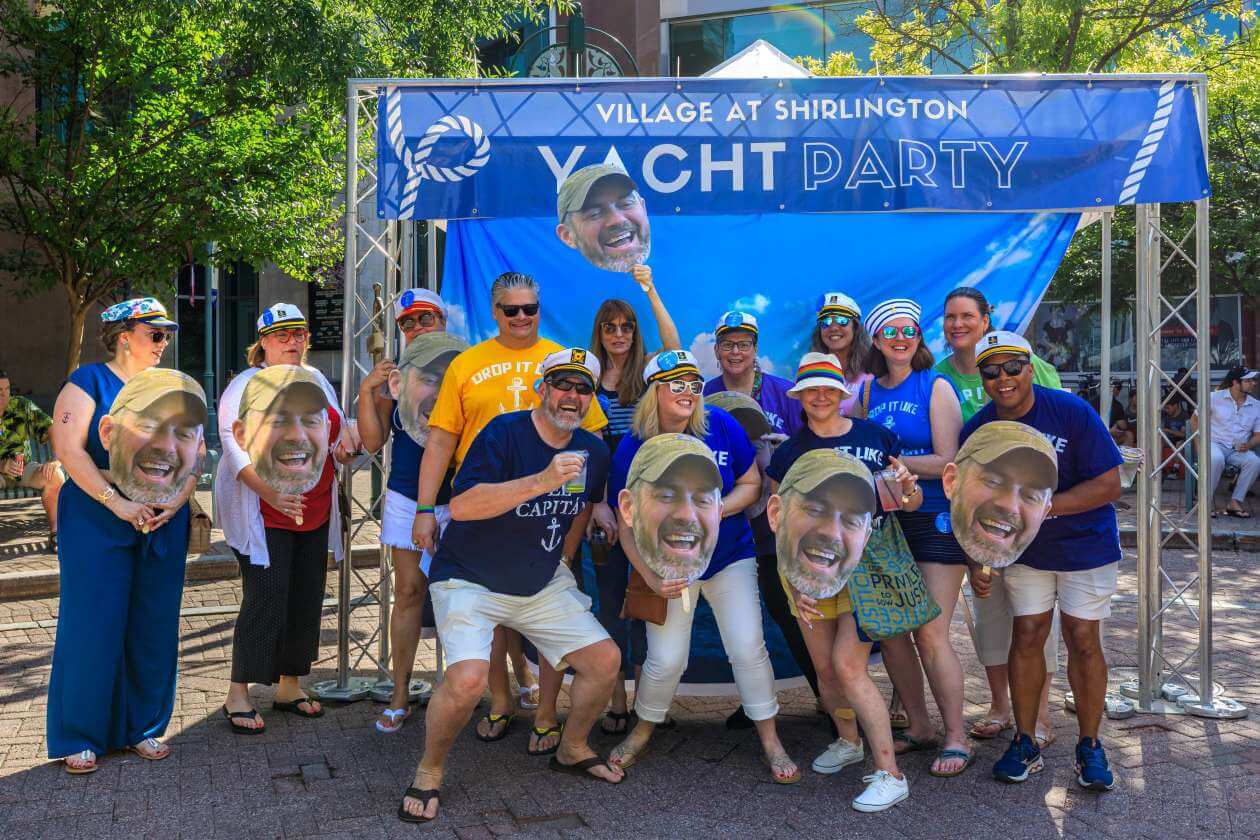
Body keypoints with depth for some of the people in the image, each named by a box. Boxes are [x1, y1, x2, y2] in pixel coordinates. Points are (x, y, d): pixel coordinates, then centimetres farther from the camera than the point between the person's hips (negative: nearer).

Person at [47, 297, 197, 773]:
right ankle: (80, 737, 12)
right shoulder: (90, 382, -3)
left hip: (163, 525, 5)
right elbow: (68, 449, -12)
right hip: (97, 523, -5)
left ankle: (144, 727, 21)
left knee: (154, 627, 8)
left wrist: (178, 499, -7)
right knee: (93, 626, -1)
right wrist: (117, 503, -19)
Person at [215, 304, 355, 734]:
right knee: (264, 602, -7)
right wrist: (268, 492, -30)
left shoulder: (316, 380, 13)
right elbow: (235, 444, -17)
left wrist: (345, 441, 1)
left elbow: (337, 424, 26)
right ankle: (238, 696, 5)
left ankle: (289, 686, 23)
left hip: (314, 512, 7)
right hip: (262, 514, -6)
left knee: (306, 601, 9)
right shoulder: (248, 384, -7)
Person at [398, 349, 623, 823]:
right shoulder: (506, 433, -20)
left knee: (605, 659, 2)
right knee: (468, 678, -27)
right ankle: (429, 771, 1)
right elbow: (461, 505, -33)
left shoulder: (593, 452, 0)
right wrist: (542, 480, -39)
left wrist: (563, 559, 15)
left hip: (543, 584, 7)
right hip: (470, 579, -6)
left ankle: (572, 749, 28)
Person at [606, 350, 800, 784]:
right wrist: (653, 580, -21)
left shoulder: (722, 426, -11)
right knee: (665, 661, -1)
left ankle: (770, 740, 13)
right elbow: (627, 527, -10)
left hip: (731, 557, 1)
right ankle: (641, 733, 27)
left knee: (748, 648, -6)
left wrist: (716, 511, -21)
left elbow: (751, 484, -2)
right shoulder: (632, 450, -15)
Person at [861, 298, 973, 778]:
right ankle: (918, 727, 21)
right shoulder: (870, 390, 11)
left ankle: (956, 739, 4)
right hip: (887, 520, 6)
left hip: (935, 519, -6)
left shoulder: (936, 387, -5)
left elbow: (947, 462, -12)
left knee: (930, 634, -9)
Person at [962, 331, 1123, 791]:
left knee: (1082, 641, 1)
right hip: (1024, 547, 3)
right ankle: (1025, 744, 17)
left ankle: (1090, 747, 16)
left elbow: (1109, 485, -21)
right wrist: (975, 562, -6)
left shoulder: (1071, 412, -20)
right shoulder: (976, 430, -9)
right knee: (1027, 636, 4)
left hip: (1085, 544, -3)